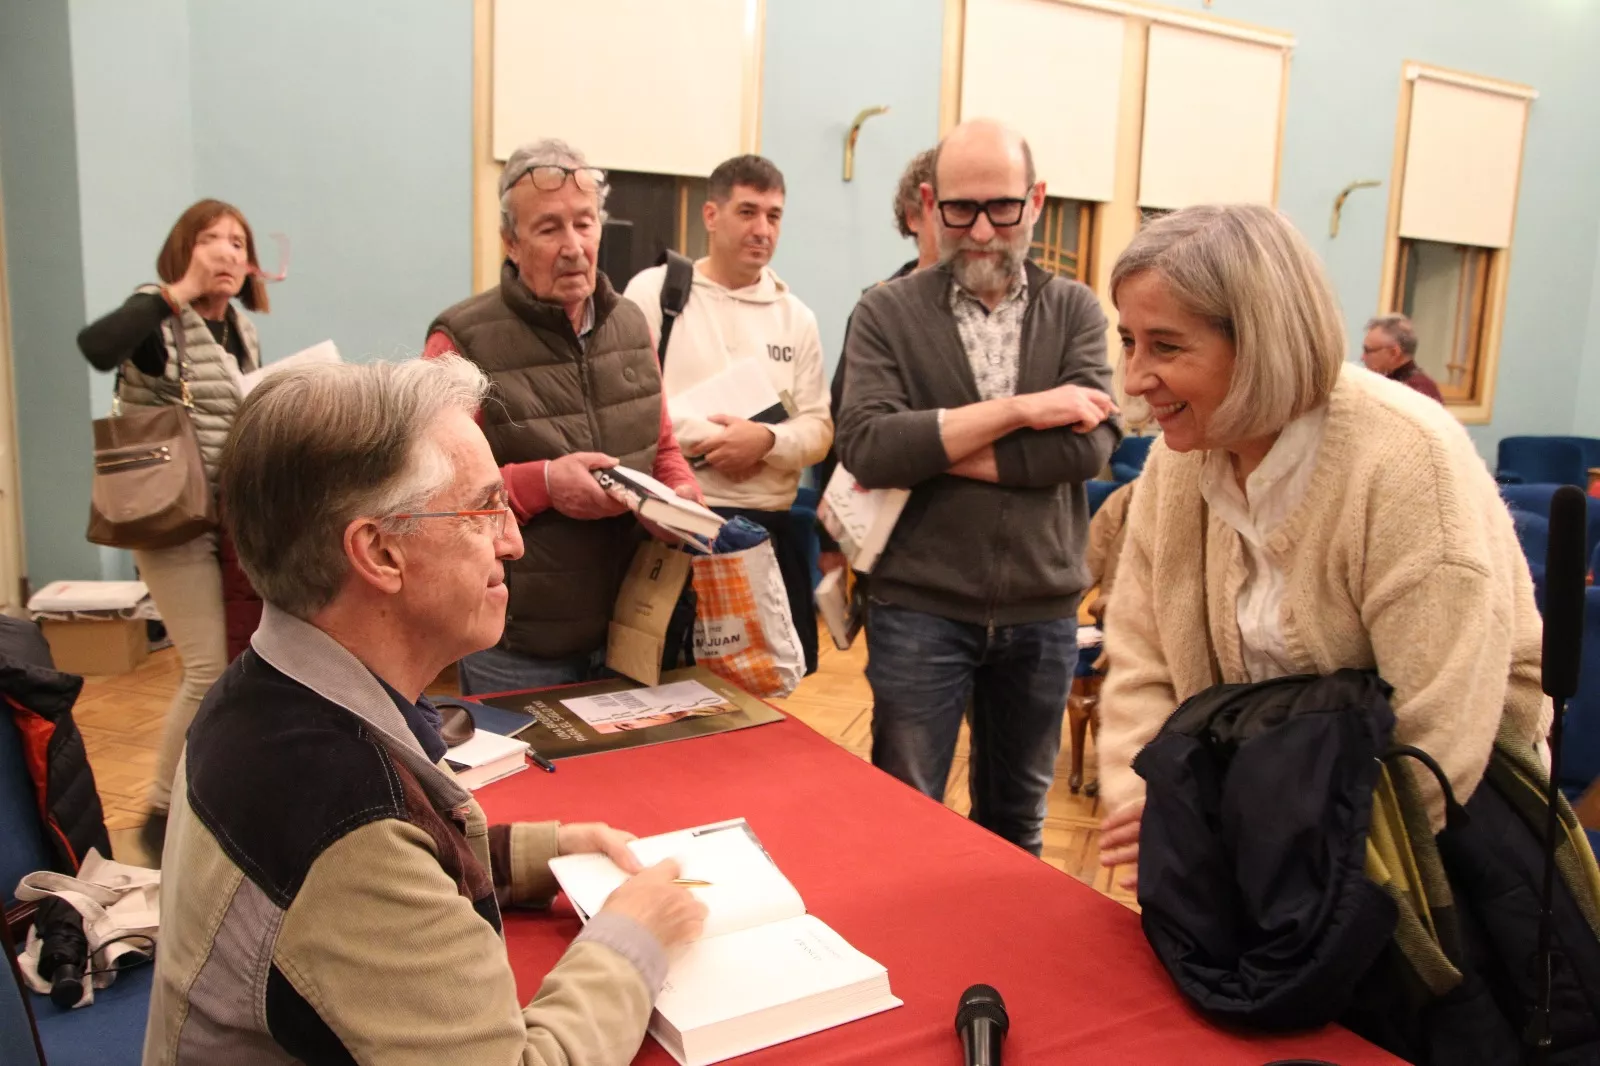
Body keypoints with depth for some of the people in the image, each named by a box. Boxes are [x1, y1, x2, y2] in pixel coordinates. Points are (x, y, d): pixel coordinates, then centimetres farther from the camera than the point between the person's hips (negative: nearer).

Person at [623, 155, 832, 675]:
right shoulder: (653, 290, 0)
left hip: (768, 529, 4)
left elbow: (819, 430, 7)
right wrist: (702, 444, -14)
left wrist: (767, 441, -14)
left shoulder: (796, 316, 11)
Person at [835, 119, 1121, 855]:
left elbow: (1089, 443, -13)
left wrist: (925, 450, -15)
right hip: (920, 610, -2)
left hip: (1043, 614, 2)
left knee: (1017, 823, 20)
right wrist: (1019, 409, -17)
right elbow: (864, 448, -17)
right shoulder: (887, 313, -2)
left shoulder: (1075, 311, 3)